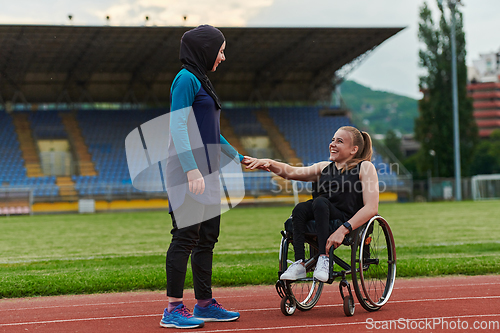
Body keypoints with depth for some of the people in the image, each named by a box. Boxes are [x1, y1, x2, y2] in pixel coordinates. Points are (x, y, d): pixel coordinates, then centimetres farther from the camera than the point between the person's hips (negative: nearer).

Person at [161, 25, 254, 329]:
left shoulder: (202, 80, 20)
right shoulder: (186, 79, -9)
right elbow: (178, 127, -18)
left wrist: (238, 158, 34)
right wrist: (191, 169, -27)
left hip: (206, 171, 10)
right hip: (189, 170, -10)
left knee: (208, 237, 12)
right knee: (186, 236, -9)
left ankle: (204, 303, 19)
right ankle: (174, 309, -4)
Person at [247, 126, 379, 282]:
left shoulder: (366, 167, 3)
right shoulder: (324, 167, 21)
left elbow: (371, 208, -10)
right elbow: (292, 172, 8)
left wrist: (343, 230, -23)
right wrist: (270, 164, -13)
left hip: (351, 223, -5)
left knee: (320, 202, -30)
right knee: (300, 209, -25)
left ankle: (324, 258, -35)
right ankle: (299, 264, -28)